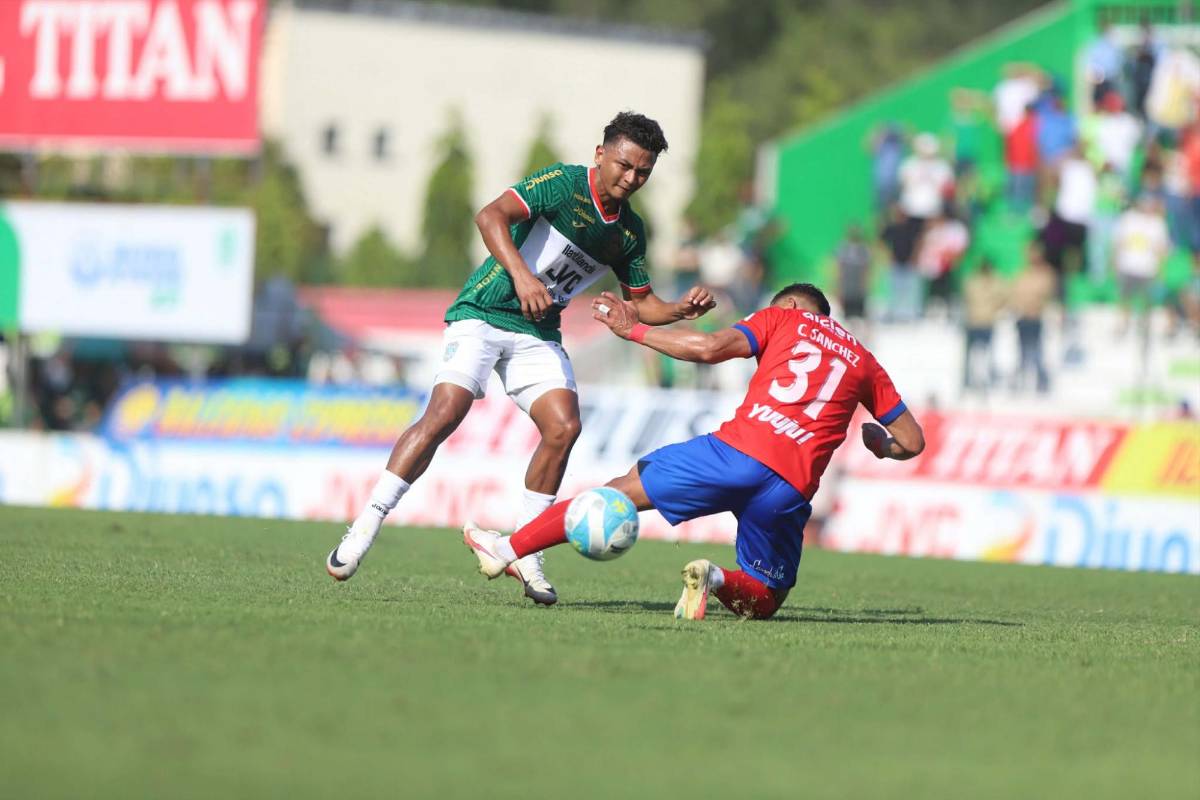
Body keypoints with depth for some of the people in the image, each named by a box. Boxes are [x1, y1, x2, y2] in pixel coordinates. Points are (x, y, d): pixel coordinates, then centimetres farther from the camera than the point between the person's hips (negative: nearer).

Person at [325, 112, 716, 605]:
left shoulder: (630, 232, 7)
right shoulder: (562, 184, -13)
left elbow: (641, 303, 18)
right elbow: (491, 217, -26)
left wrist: (681, 310, -2)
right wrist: (522, 275, -39)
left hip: (538, 333, 6)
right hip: (484, 312, -6)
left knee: (563, 427, -13)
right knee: (445, 413, -22)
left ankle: (523, 552, -1)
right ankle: (363, 531, -17)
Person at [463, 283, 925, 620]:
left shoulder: (782, 318, 16)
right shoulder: (864, 362, 24)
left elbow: (710, 348, 1)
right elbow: (912, 441, 21)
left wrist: (633, 330, 10)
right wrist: (881, 445, 44)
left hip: (737, 451, -2)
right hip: (791, 489, 2)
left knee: (624, 490, 15)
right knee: (762, 602, 18)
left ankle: (507, 550, 15)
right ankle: (718, 579, -15)